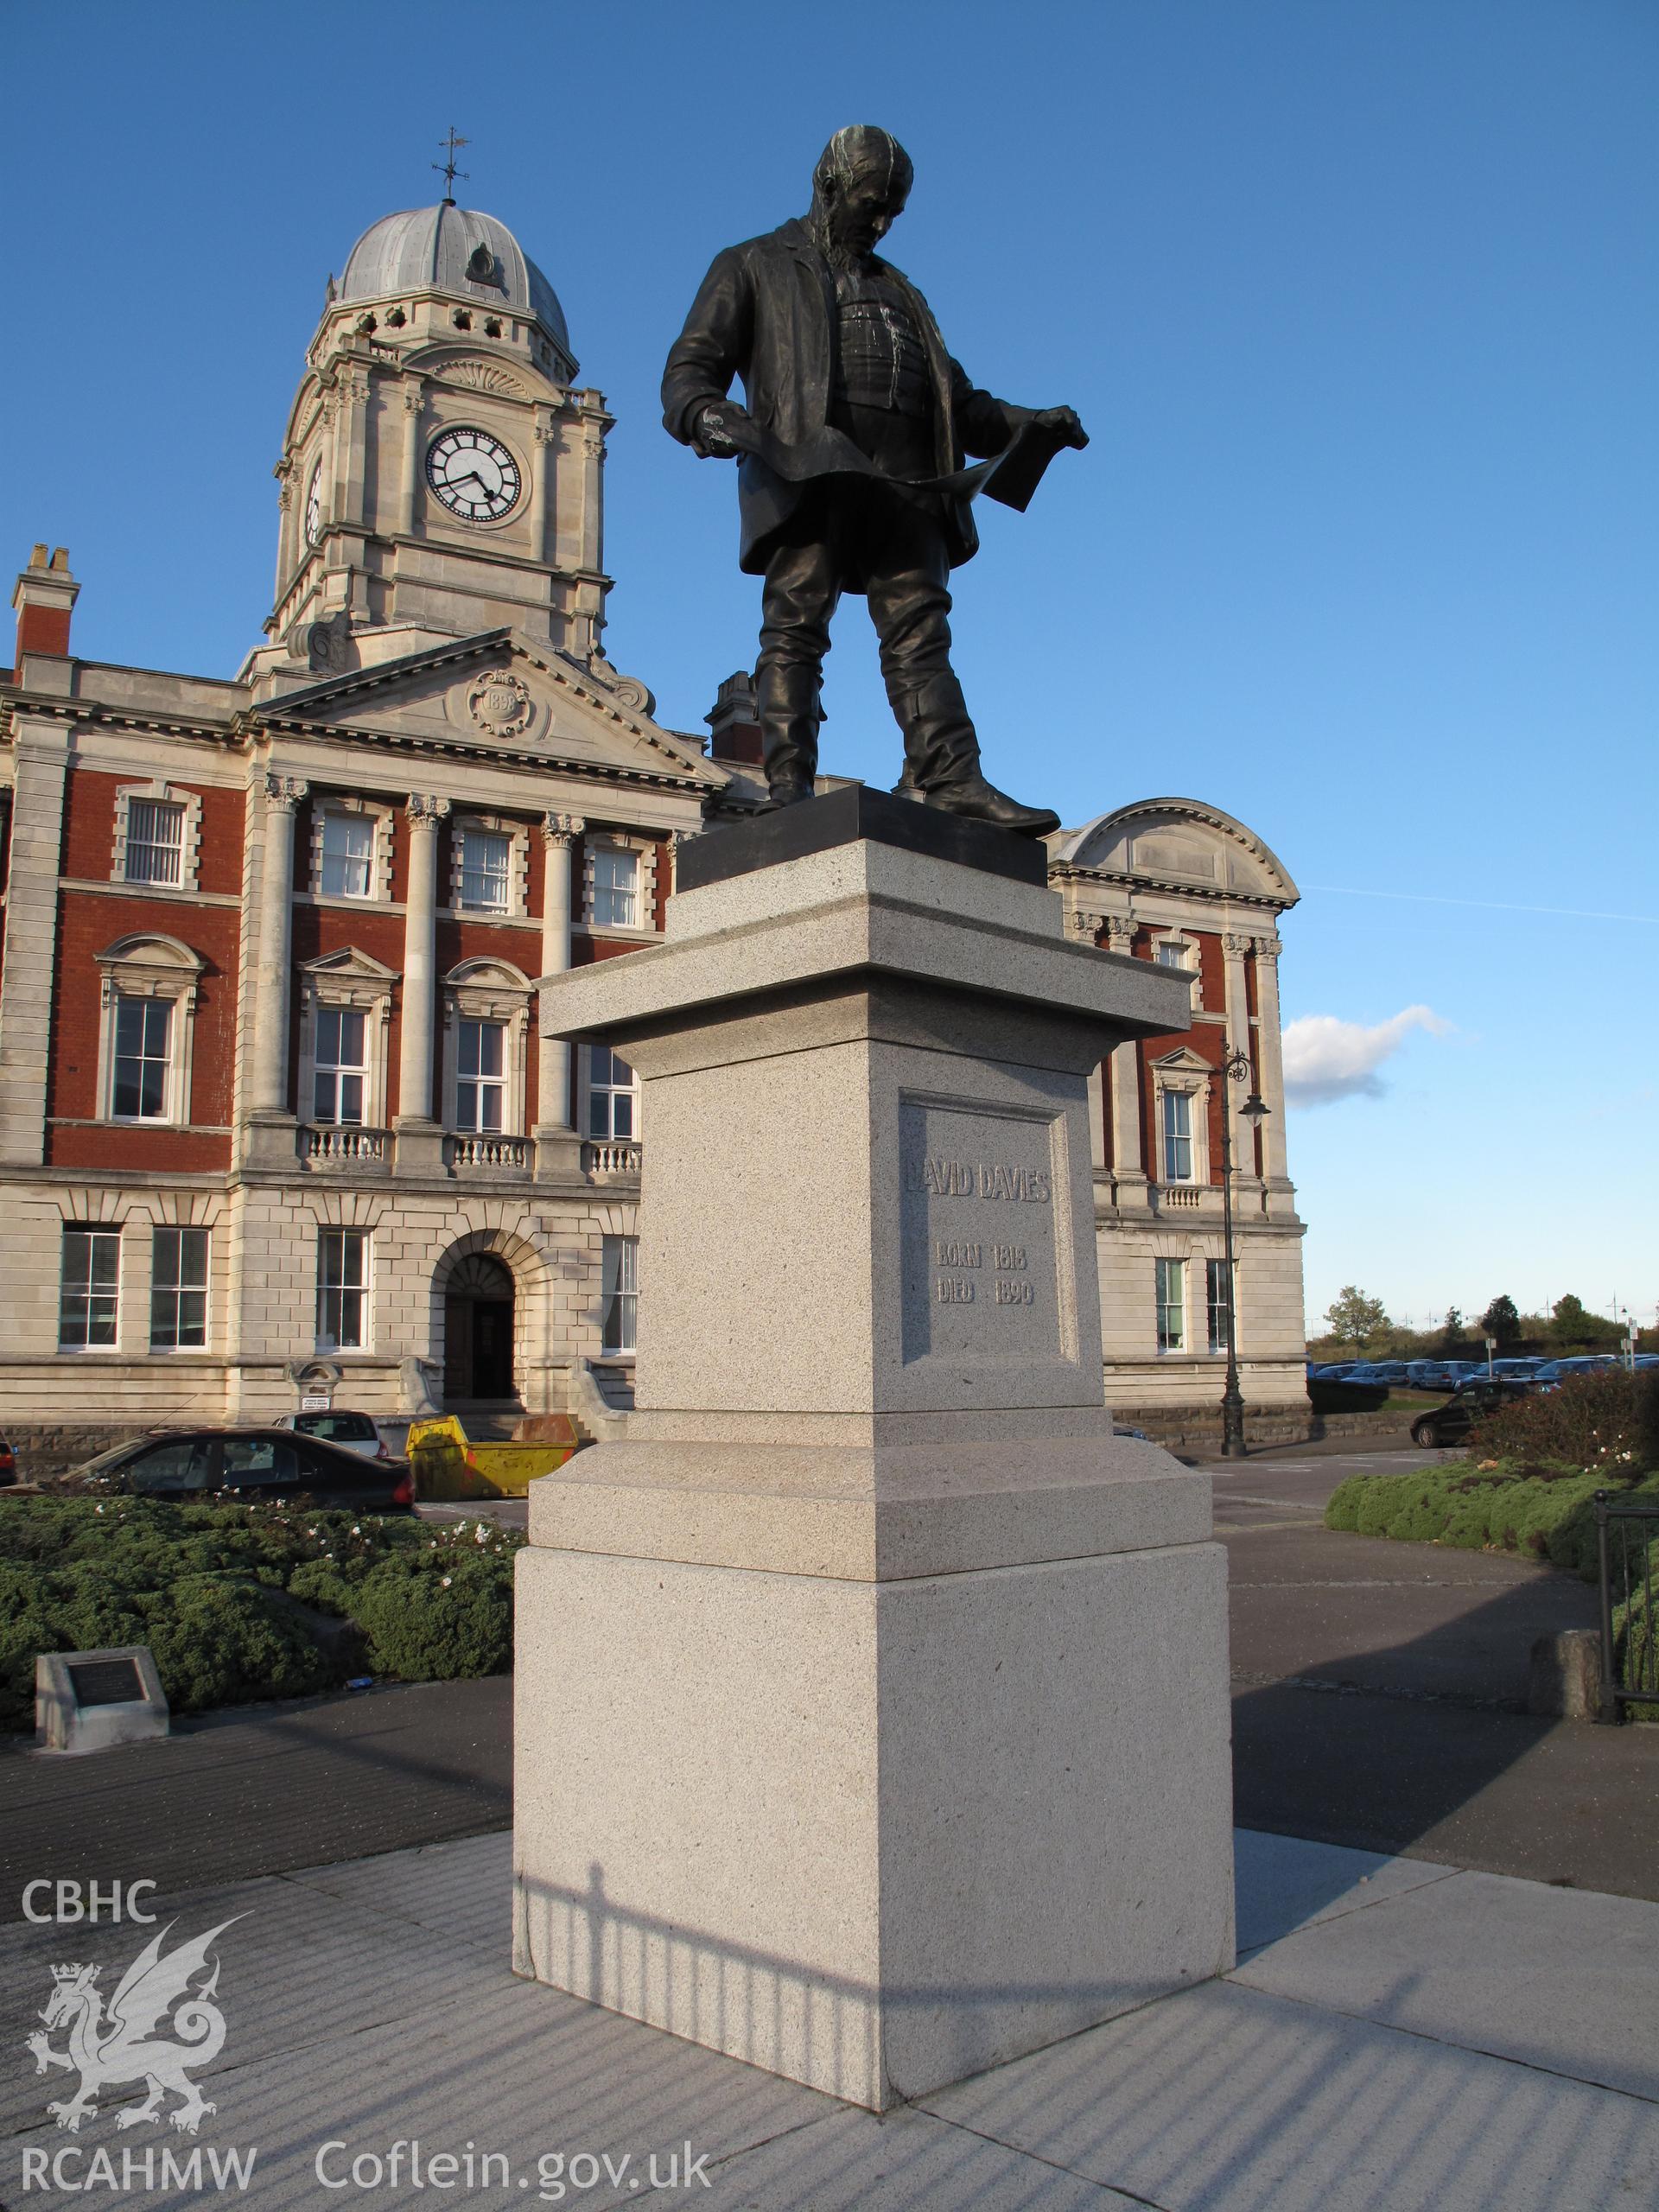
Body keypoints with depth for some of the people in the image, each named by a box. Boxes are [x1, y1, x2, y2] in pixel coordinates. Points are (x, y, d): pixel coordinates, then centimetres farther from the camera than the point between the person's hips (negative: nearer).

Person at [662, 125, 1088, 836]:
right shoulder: (754, 267, 22)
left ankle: (950, 778, -20)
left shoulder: (898, 292, 36)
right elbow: (689, 369, 10)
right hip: (807, 466, -4)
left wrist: (1032, 424, 15)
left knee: (920, 633, -10)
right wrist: (704, 413, -15)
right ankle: (788, 787, -20)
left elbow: (957, 404, 33)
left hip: (905, 480, 4)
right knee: (796, 626, -15)